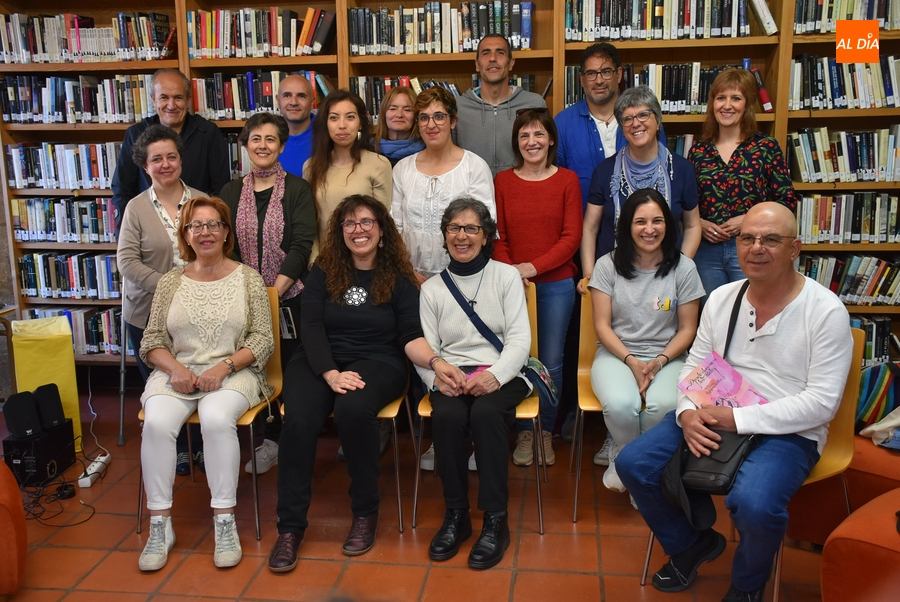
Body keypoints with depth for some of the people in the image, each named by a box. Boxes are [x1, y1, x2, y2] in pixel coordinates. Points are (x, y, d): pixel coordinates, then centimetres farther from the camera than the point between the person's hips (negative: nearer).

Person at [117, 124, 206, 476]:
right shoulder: (136, 207, -1)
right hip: (149, 312, 0)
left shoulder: (202, 201, 2)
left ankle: (201, 447, 23)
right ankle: (176, 450, 27)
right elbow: (127, 261, -8)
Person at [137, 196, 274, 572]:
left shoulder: (248, 279, 6)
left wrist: (224, 366, -13)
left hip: (232, 372, -2)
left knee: (216, 418, -34)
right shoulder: (170, 282, 12)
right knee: (157, 422, -28)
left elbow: (263, 340, 1)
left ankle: (225, 522, -21)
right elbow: (152, 341, 11)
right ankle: (159, 526, -15)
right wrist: (175, 368, -9)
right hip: (177, 372, 2)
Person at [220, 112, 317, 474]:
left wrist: (273, 292, -14)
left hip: (290, 297, -3)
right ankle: (271, 440, 18)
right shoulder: (230, 192, 9)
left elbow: (302, 245, -8)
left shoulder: (297, 189, 0)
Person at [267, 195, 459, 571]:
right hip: (318, 361, 2)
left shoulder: (398, 279, 7)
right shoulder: (323, 272, 9)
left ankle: (366, 512, -14)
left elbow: (411, 336, -3)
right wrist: (330, 373, -19)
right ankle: (290, 526, -16)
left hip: (376, 362, -1)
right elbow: (311, 327, -2)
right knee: (298, 420, -30)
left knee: (353, 409, -35)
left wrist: (434, 362, -25)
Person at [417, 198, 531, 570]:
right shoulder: (431, 288, 14)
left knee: (486, 413, -34)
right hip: (451, 375, 2)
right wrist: (436, 375, -16)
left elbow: (520, 340, -2)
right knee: (447, 416, -31)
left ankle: (496, 520, -22)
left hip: (501, 373, -1)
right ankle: (455, 514, -13)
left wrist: (494, 375, -20)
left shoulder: (507, 276, 7)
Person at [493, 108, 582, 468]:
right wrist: (511, 273, -12)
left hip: (556, 284, -1)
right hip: (513, 285, 1)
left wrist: (532, 266, -13)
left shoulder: (567, 180, 3)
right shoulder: (502, 181, 6)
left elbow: (572, 237, -3)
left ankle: (546, 431, 23)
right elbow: (497, 238, 4)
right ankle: (523, 432, 20)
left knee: (551, 363, 4)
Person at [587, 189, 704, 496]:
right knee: (620, 405, -33)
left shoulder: (683, 268, 1)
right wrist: (631, 361, -15)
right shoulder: (608, 265, 1)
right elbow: (602, 326, -1)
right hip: (616, 354, 0)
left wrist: (660, 361, -13)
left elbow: (687, 329, 3)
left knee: (663, 405, -32)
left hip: (666, 357, 1)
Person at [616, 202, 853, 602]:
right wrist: (688, 413, -12)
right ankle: (692, 544, 20)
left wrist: (738, 418, -21)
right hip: (710, 418, 5)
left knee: (754, 504, -33)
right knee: (633, 464, -10)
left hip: (788, 432, -5)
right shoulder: (721, 298, 6)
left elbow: (822, 402, -14)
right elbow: (694, 365, 10)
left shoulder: (826, 311, -10)